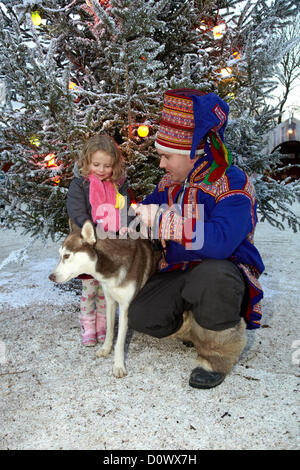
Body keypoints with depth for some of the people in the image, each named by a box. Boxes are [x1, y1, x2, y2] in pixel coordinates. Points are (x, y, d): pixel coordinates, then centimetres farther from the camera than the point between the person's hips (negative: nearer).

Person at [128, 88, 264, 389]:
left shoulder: (233, 184, -21)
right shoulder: (170, 183, 4)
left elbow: (220, 242, -38)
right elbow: (146, 212, 22)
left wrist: (162, 219, -34)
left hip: (223, 273, -6)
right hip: (178, 274, 6)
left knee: (212, 275, -41)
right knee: (140, 316, -14)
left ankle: (218, 354, -12)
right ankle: (201, 326, 14)